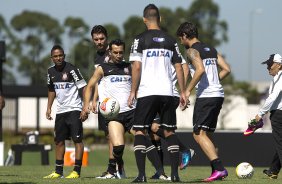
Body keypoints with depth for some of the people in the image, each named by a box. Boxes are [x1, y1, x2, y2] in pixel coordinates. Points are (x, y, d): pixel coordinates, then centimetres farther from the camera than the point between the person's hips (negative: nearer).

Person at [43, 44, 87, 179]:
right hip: (60, 111, 7)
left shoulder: (71, 69, -12)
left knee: (77, 139, -9)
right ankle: (58, 171, 14)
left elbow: (83, 88, -12)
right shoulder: (51, 72, 8)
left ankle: (77, 171, -10)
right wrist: (49, 108, 16)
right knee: (59, 141, 8)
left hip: (74, 109, -7)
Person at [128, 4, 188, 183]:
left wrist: (133, 91, -1)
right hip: (167, 92, 3)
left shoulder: (140, 39, -2)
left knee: (140, 131, 4)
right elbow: (179, 68, 8)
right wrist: (183, 92, 14)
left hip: (146, 92, -3)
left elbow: (137, 67, -7)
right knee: (170, 131, 12)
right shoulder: (170, 40, 9)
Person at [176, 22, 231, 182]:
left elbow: (200, 70, -22)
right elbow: (227, 69, 15)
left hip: (206, 96, -9)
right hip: (219, 94, 9)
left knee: (199, 134, -10)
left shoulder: (192, 50, -5)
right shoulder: (211, 50, 19)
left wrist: (188, 90, -16)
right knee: (208, 134, 16)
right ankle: (217, 170, 12)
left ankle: (219, 168, -22)